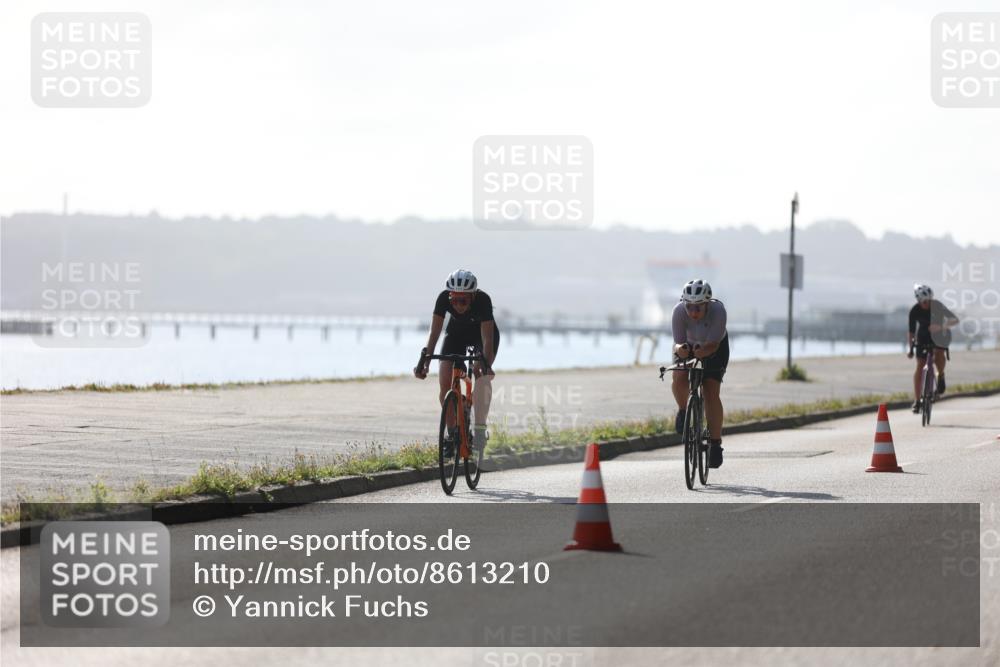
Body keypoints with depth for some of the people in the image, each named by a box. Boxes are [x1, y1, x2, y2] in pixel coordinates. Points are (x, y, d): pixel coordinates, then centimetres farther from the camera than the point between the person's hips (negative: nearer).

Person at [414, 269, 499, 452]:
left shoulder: (483, 300, -37)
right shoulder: (443, 299, -31)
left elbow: (487, 338, -41)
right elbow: (434, 332, -33)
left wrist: (485, 363, -56)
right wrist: (425, 361, -44)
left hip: (482, 333, -2)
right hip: (456, 333, 2)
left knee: (482, 375, -30)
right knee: (445, 385, -12)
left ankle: (479, 429, -28)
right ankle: (452, 433, 4)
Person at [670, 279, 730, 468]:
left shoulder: (718, 310, -35)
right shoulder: (679, 311, -32)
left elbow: (713, 344, -36)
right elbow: (678, 342, -31)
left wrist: (703, 351, -57)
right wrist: (680, 348, -54)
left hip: (714, 347, -1)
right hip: (688, 345, 1)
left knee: (711, 392, -14)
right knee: (679, 379, -27)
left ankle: (715, 444, -6)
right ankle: (682, 410, 4)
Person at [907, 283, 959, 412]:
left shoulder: (937, 306, -24)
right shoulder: (915, 311, -19)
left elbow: (955, 320, -30)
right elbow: (911, 330, -10)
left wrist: (941, 326, -45)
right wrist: (909, 348, -20)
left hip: (939, 335, -2)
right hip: (923, 336, 2)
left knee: (939, 354, -32)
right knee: (919, 366, -8)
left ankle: (941, 376, 2)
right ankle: (917, 401, -3)